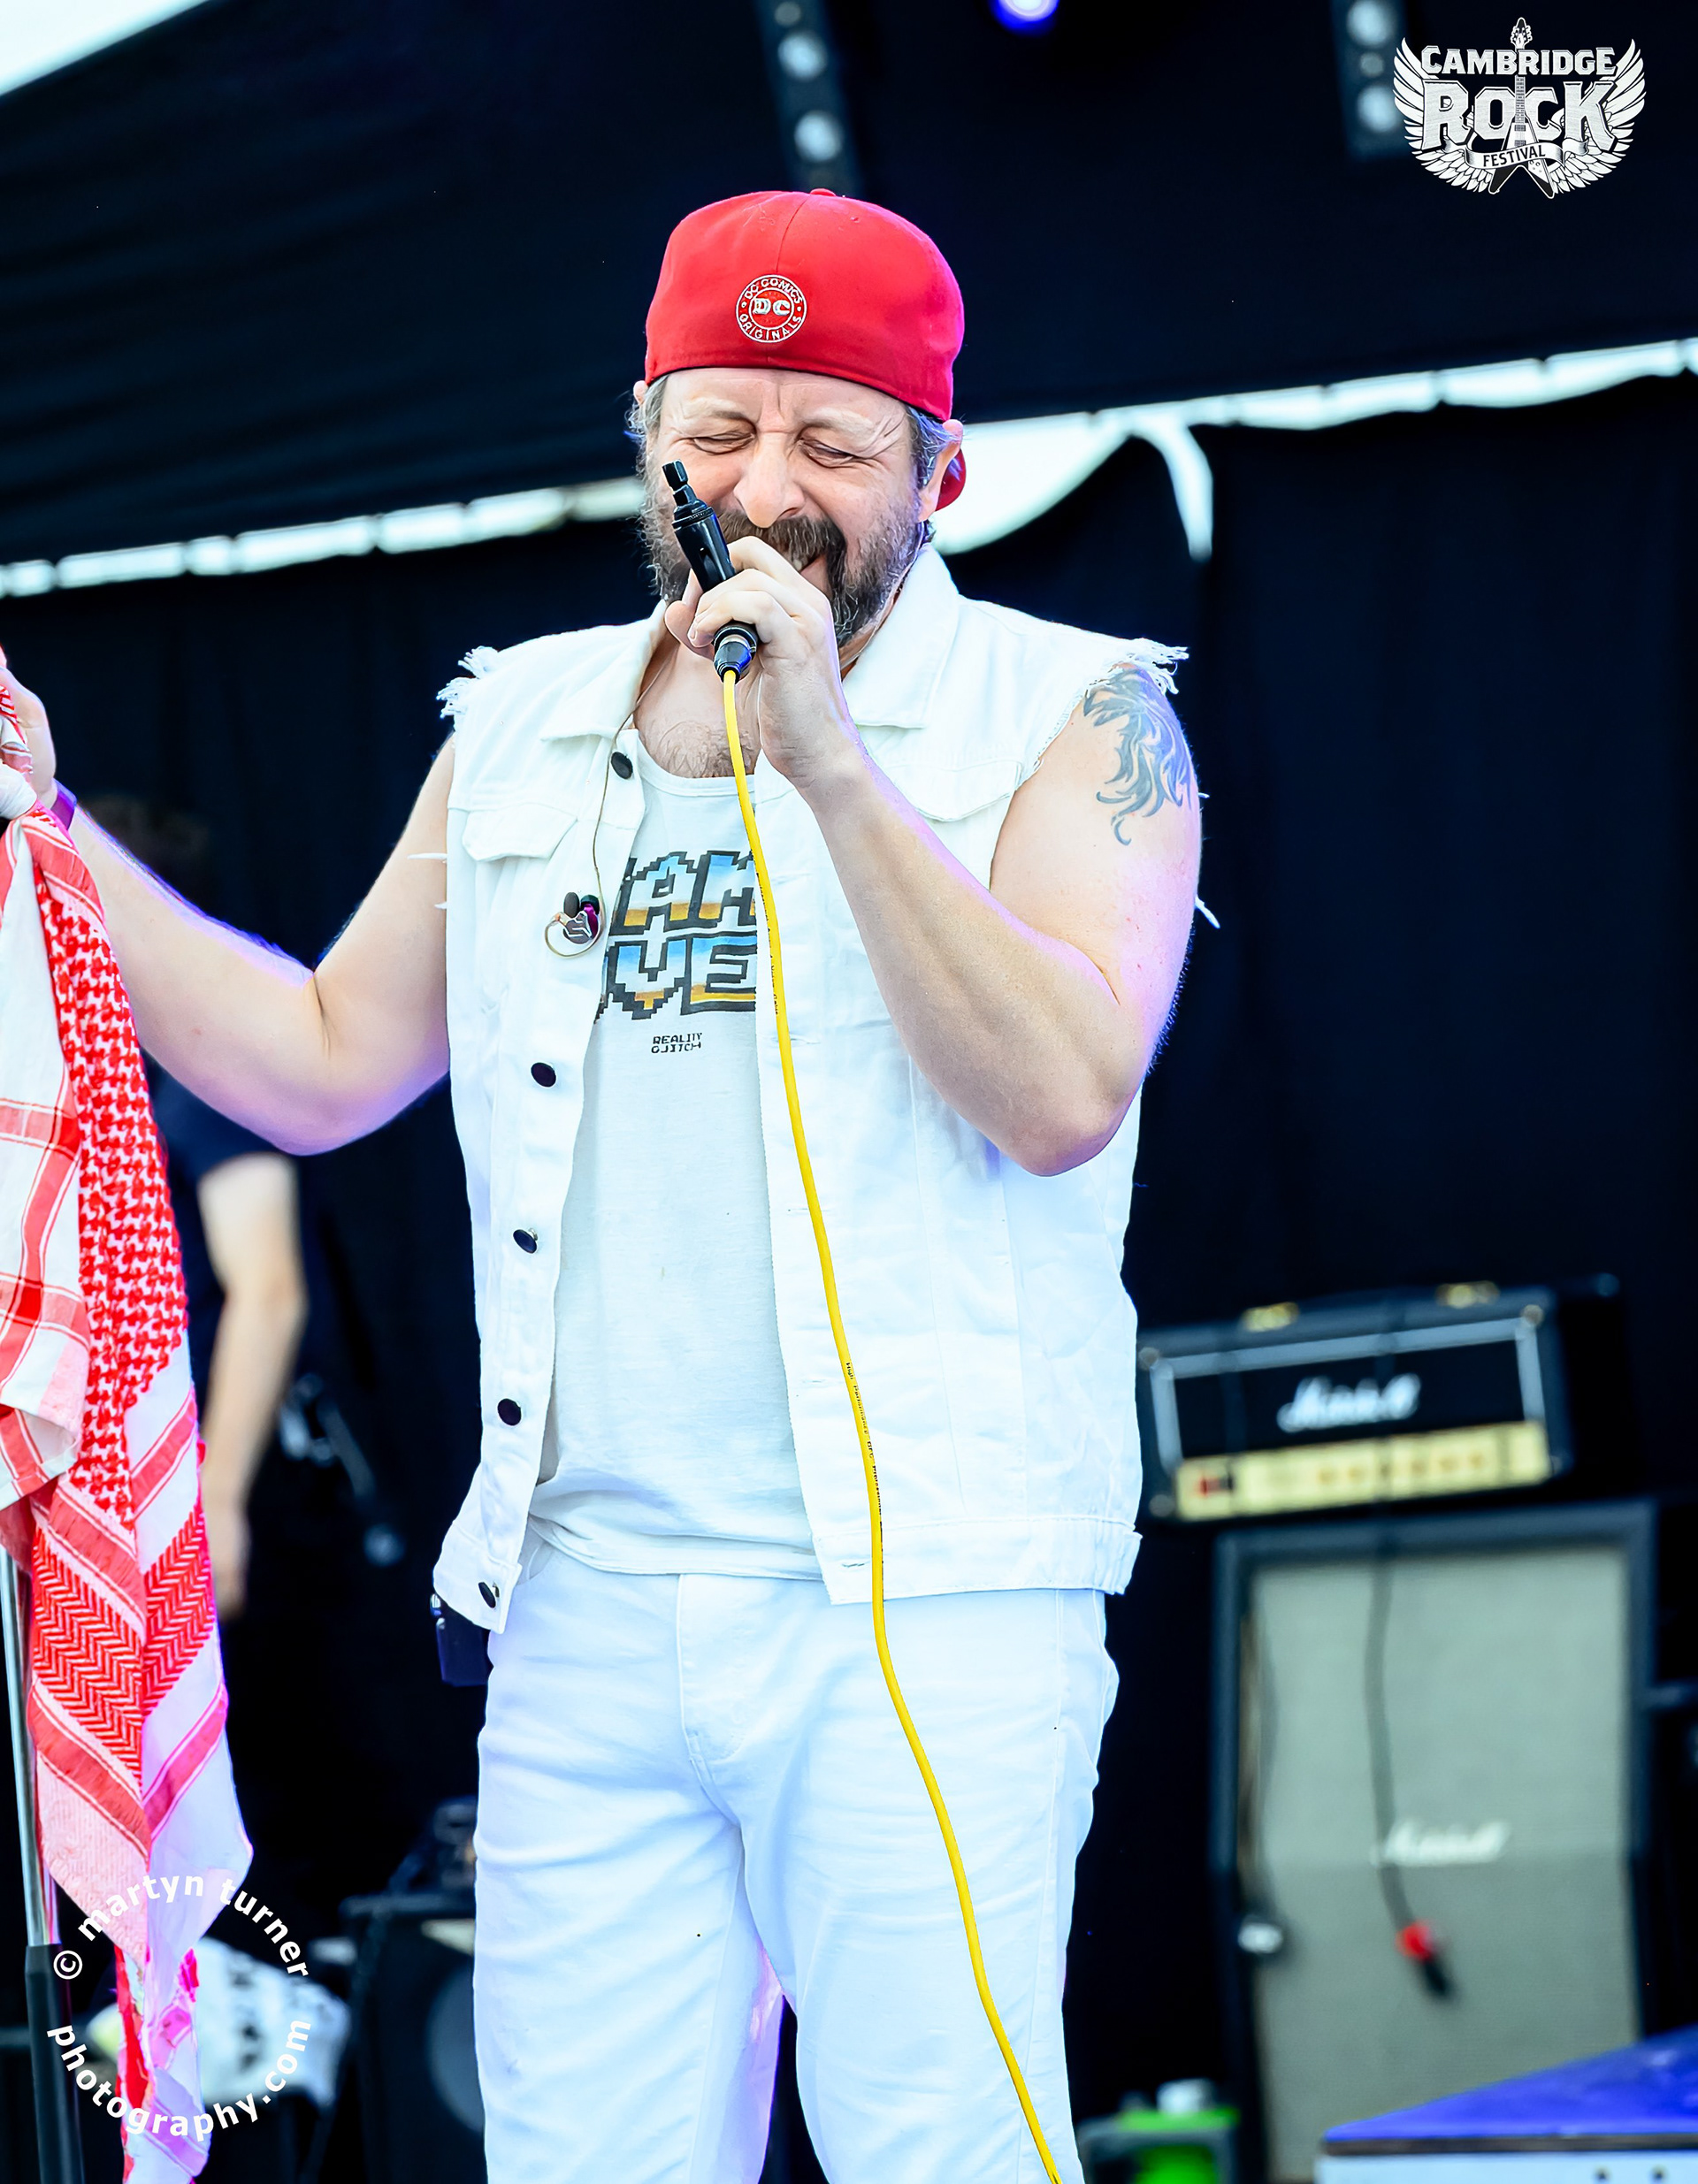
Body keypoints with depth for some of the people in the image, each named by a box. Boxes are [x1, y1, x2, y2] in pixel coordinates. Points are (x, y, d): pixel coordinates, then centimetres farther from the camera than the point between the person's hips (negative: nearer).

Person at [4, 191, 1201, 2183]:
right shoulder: (522, 729, 15)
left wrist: (829, 759, -19)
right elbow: (319, 1061, 20)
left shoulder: (1067, 716, 1)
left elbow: (1063, 1096, -14)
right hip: (585, 1613, 5)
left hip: (923, 1611, -4)